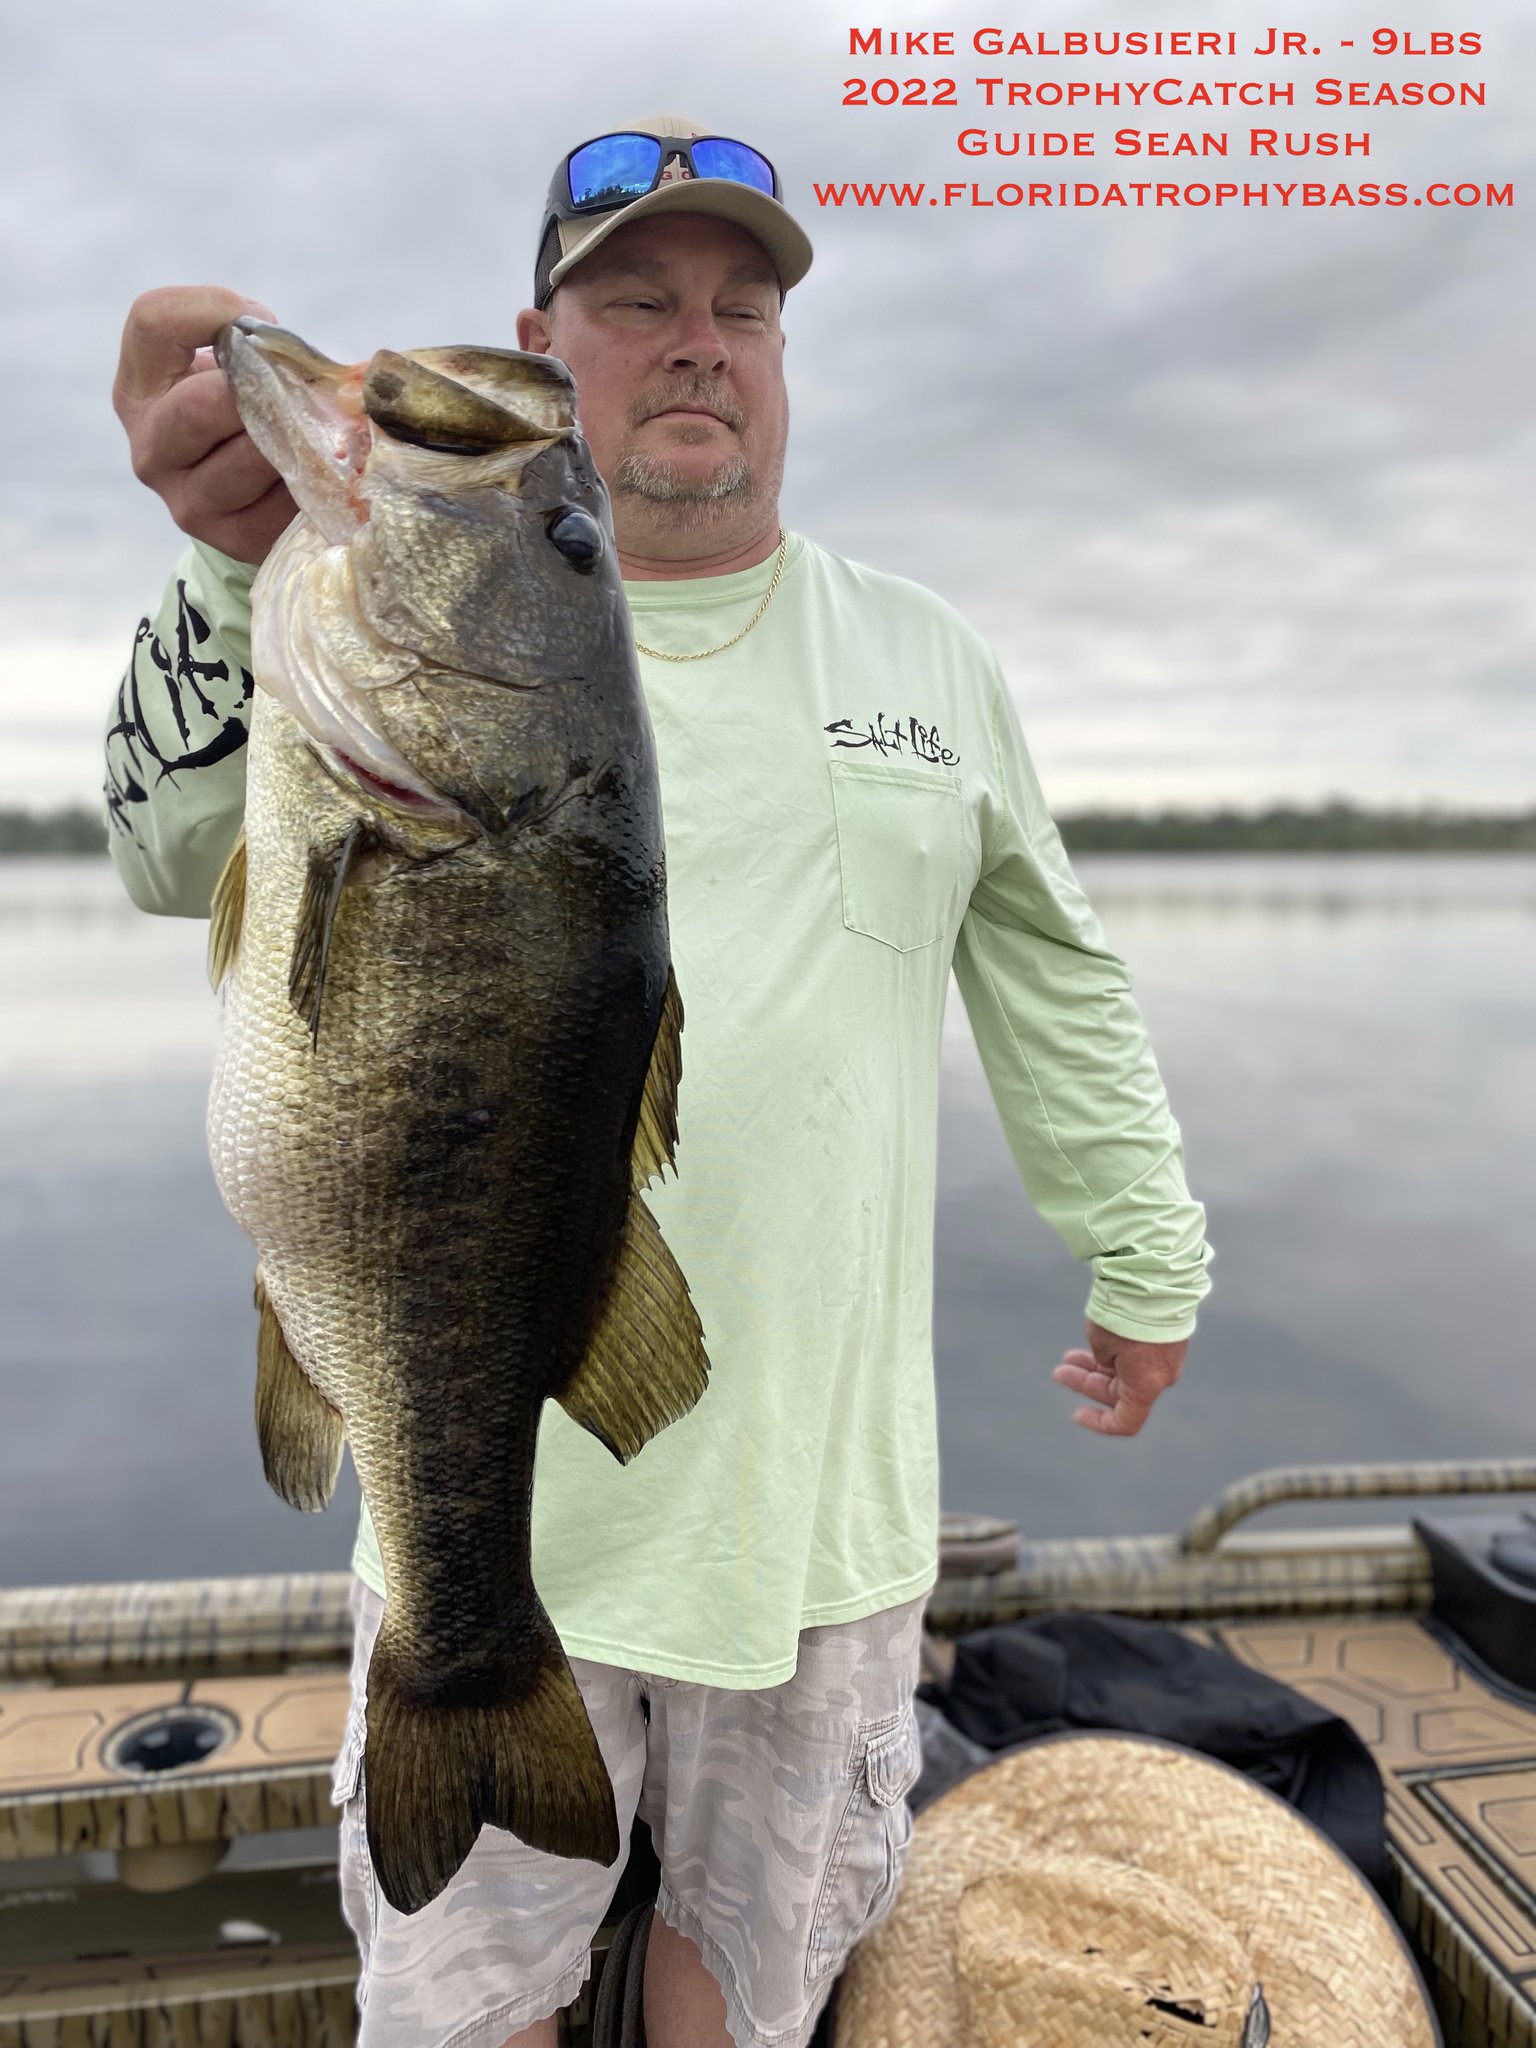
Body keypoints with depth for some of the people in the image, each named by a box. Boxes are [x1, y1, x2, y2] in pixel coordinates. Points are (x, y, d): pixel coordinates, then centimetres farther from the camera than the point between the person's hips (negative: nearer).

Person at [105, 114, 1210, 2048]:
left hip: (819, 1479, 2)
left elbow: (1056, 982, 12)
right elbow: (196, 855, -21)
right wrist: (249, 577, -40)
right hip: (500, 1492, -1)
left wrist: (1149, 1262, 15)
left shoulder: (929, 659, 6)